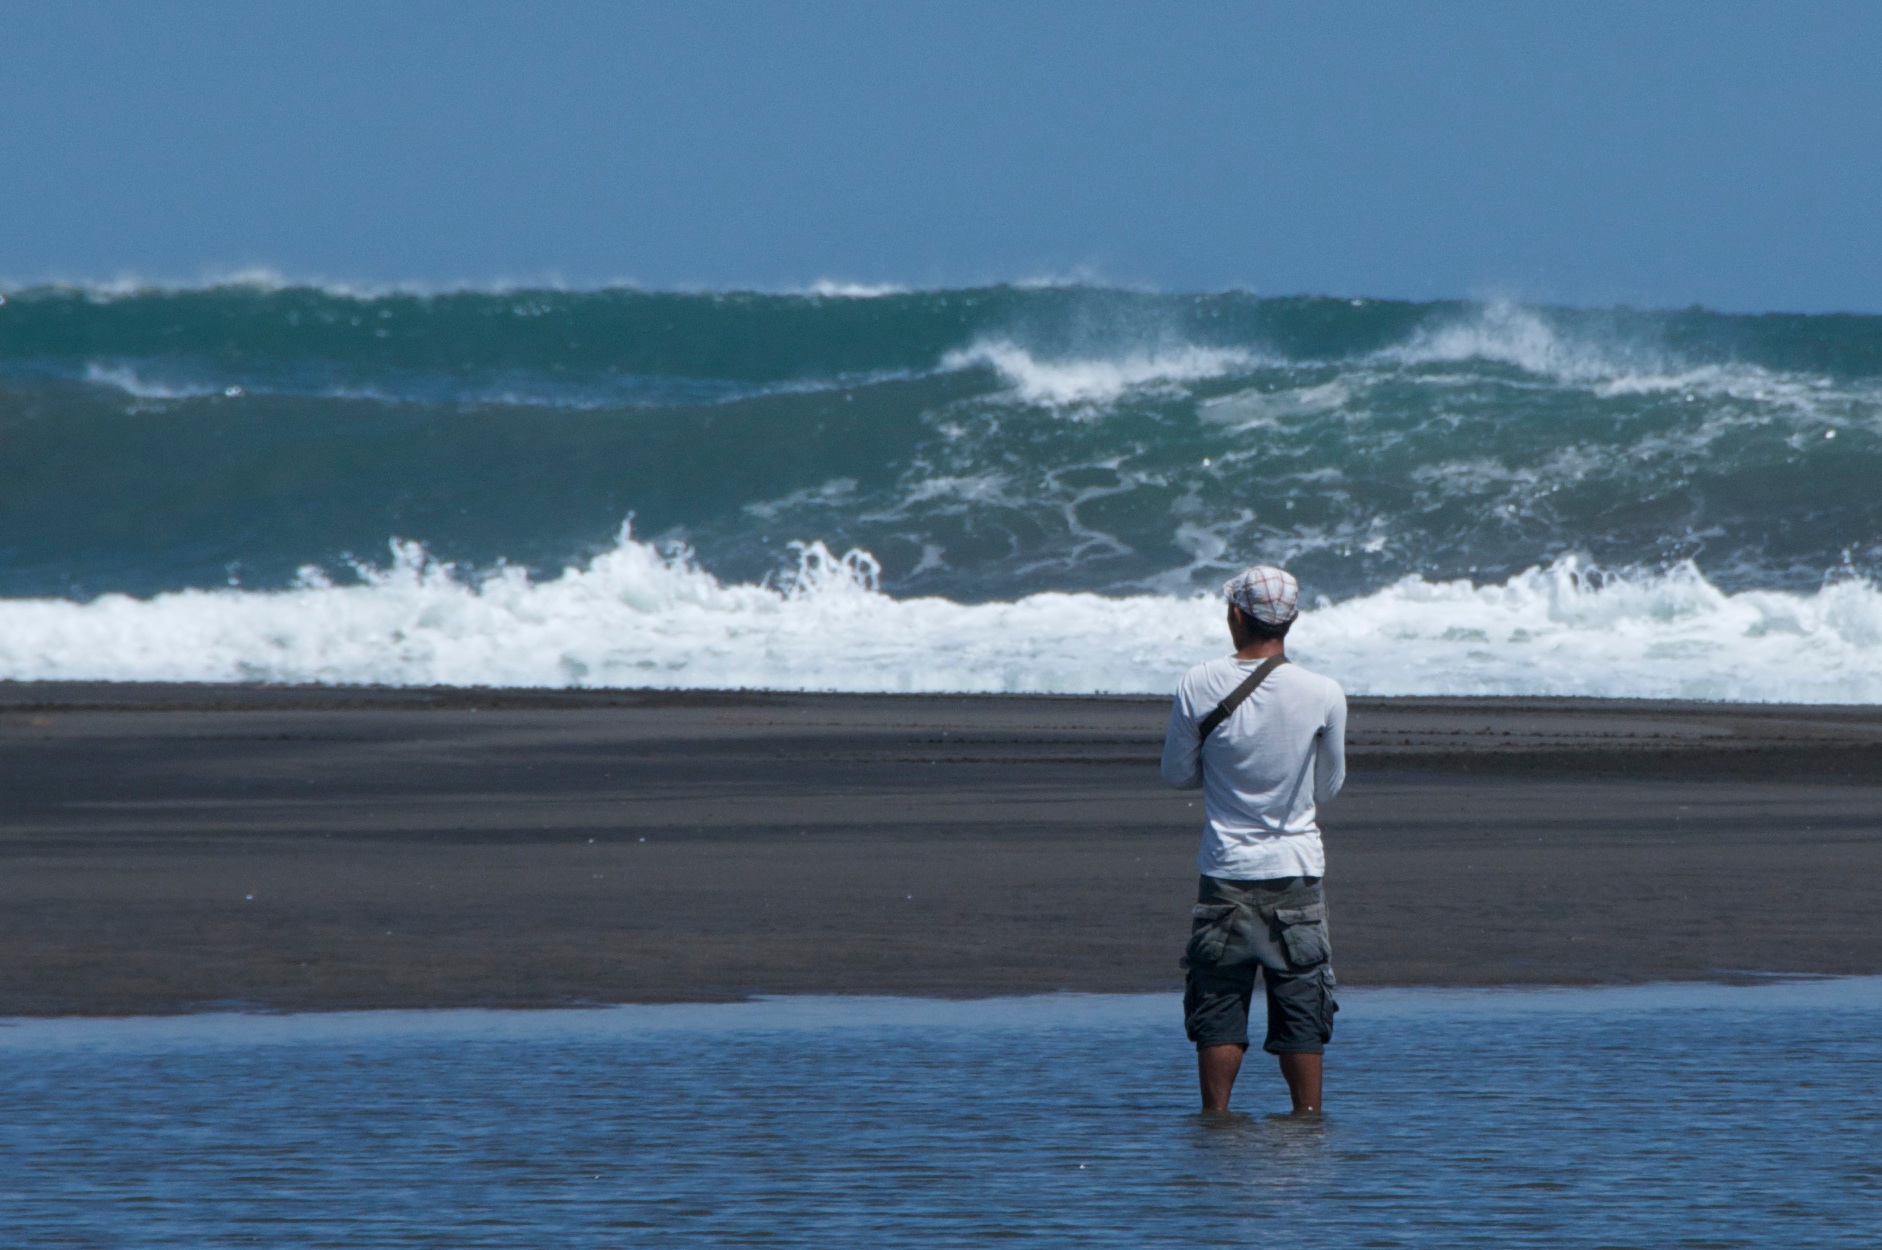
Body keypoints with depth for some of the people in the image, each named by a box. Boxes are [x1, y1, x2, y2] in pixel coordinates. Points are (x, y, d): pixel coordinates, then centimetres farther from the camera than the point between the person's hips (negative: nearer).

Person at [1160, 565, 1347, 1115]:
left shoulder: (1197, 687, -9)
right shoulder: (1324, 694, -9)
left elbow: (1177, 774, 3)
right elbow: (1329, 786, 3)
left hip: (1225, 873, 0)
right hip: (1296, 871, 0)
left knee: (1219, 1009, 7)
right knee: (1301, 1012, 6)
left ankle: (1215, 1115, 6)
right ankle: (1307, 1116, 7)